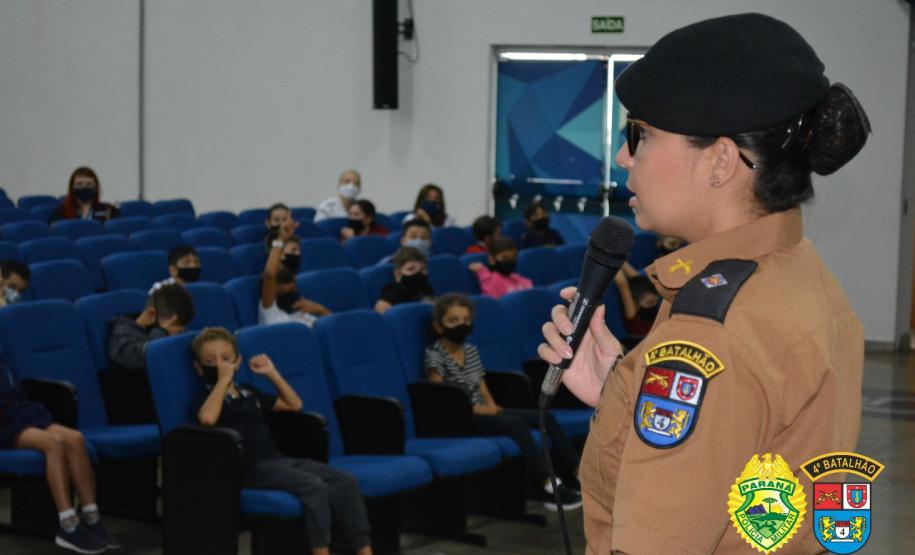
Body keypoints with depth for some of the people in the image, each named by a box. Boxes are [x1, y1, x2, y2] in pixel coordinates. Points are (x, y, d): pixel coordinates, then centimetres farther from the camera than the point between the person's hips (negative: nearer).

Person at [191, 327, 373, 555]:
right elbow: (207, 418, -22)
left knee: (346, 482, -9)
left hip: (278, 459, 7)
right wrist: (223, 380, -13)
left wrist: (272, 373, 20)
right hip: (251, 468, -7)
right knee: (314, 487, -31)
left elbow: (294, 405, 29)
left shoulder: (248, 393, 24)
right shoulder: (207, 398, 4)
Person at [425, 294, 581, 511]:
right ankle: (546, 488, -36)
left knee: (545, 418, -6)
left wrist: (491, 407, -4)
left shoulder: (471, 351, 17)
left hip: (482, 413, 8)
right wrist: (476, 409, -17)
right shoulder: (435, 356, -8)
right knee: (516, 424, -32)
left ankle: (576, 475, -9)